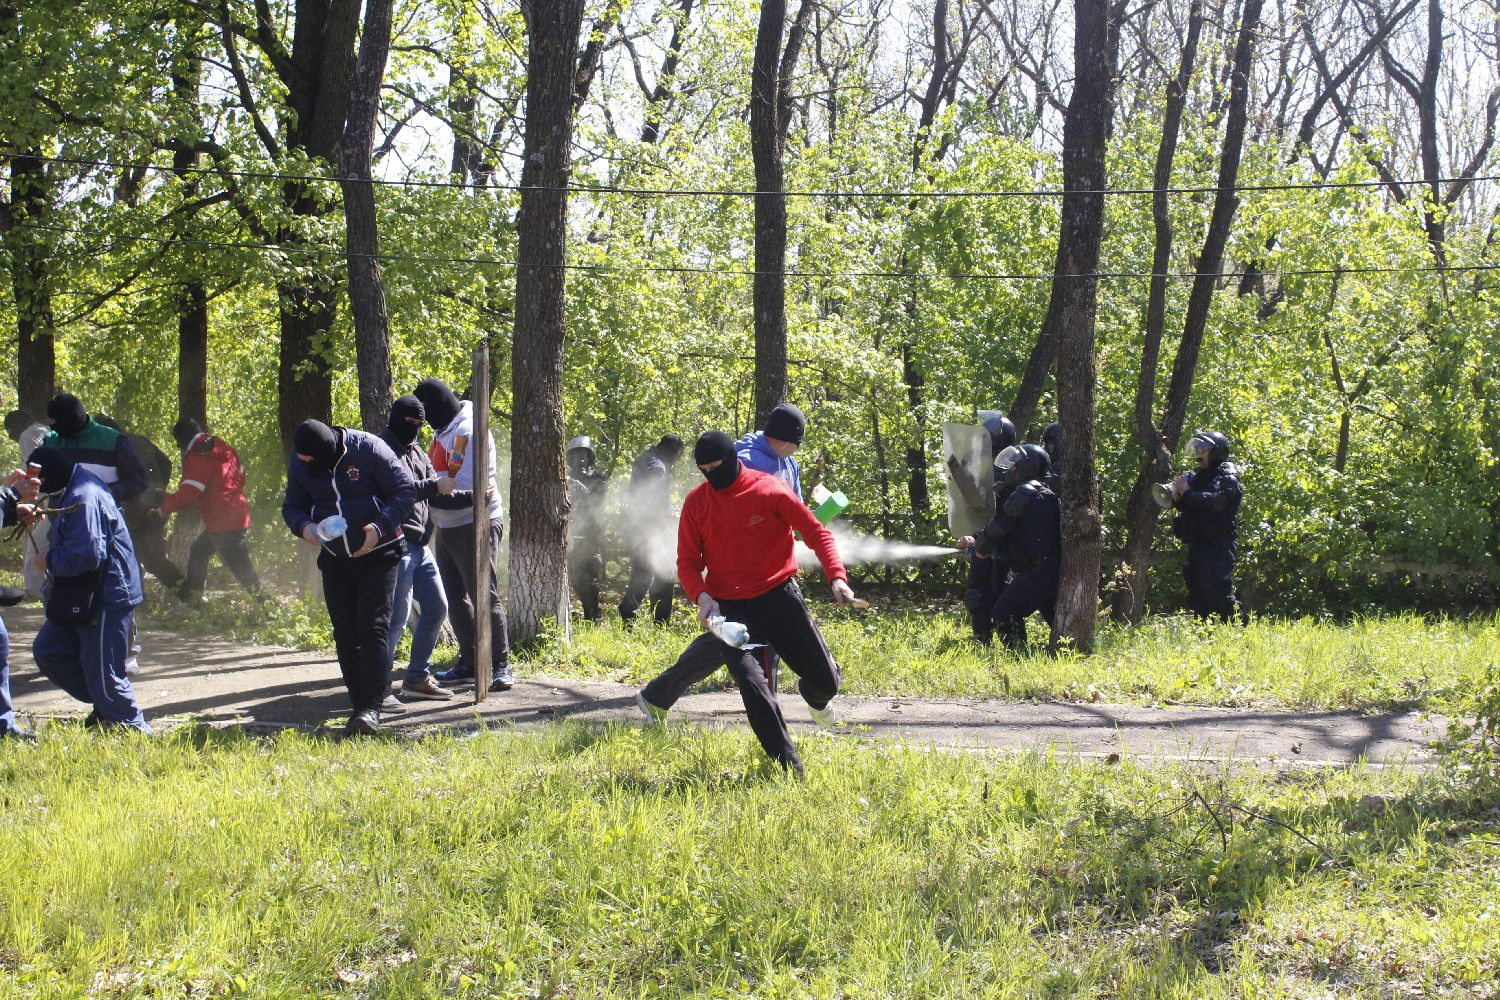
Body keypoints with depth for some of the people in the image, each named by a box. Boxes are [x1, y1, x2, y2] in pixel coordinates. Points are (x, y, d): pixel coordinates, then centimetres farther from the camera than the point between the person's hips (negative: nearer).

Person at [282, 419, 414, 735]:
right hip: (335, 560, 5)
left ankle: (371, 709, -18)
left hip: (377, 554, -5)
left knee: (373, 628, -13)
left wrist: (380, 526, -26)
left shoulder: (369, 449, -16)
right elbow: (292, 506, 9)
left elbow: (405, 490, -12)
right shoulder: (299, 465, -2)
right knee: (345, 635, 5)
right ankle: (358, 704, 12)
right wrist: (303, 525, -15)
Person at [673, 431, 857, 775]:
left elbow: (816, 532, -7)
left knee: (825, 681, 4)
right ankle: (789, 768, -11)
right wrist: (701, 596, -17)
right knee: (751, 684, -20)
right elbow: (688, 561, 3)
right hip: (730, 607, 1)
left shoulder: (769, 489, -8)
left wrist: (836, 576, -22)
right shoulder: (696, 501, -1)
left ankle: (816, 698, 45)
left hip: (779, 596, 0)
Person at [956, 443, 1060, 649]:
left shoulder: (1024, 494, -12)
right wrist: (974, 538, 14)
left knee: (1004, 612, -9)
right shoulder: (1045, 493, 21)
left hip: (1037, 570, -10)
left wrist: (981, 548, 3)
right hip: (1054, 570, 10)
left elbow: (999, 527, -16)